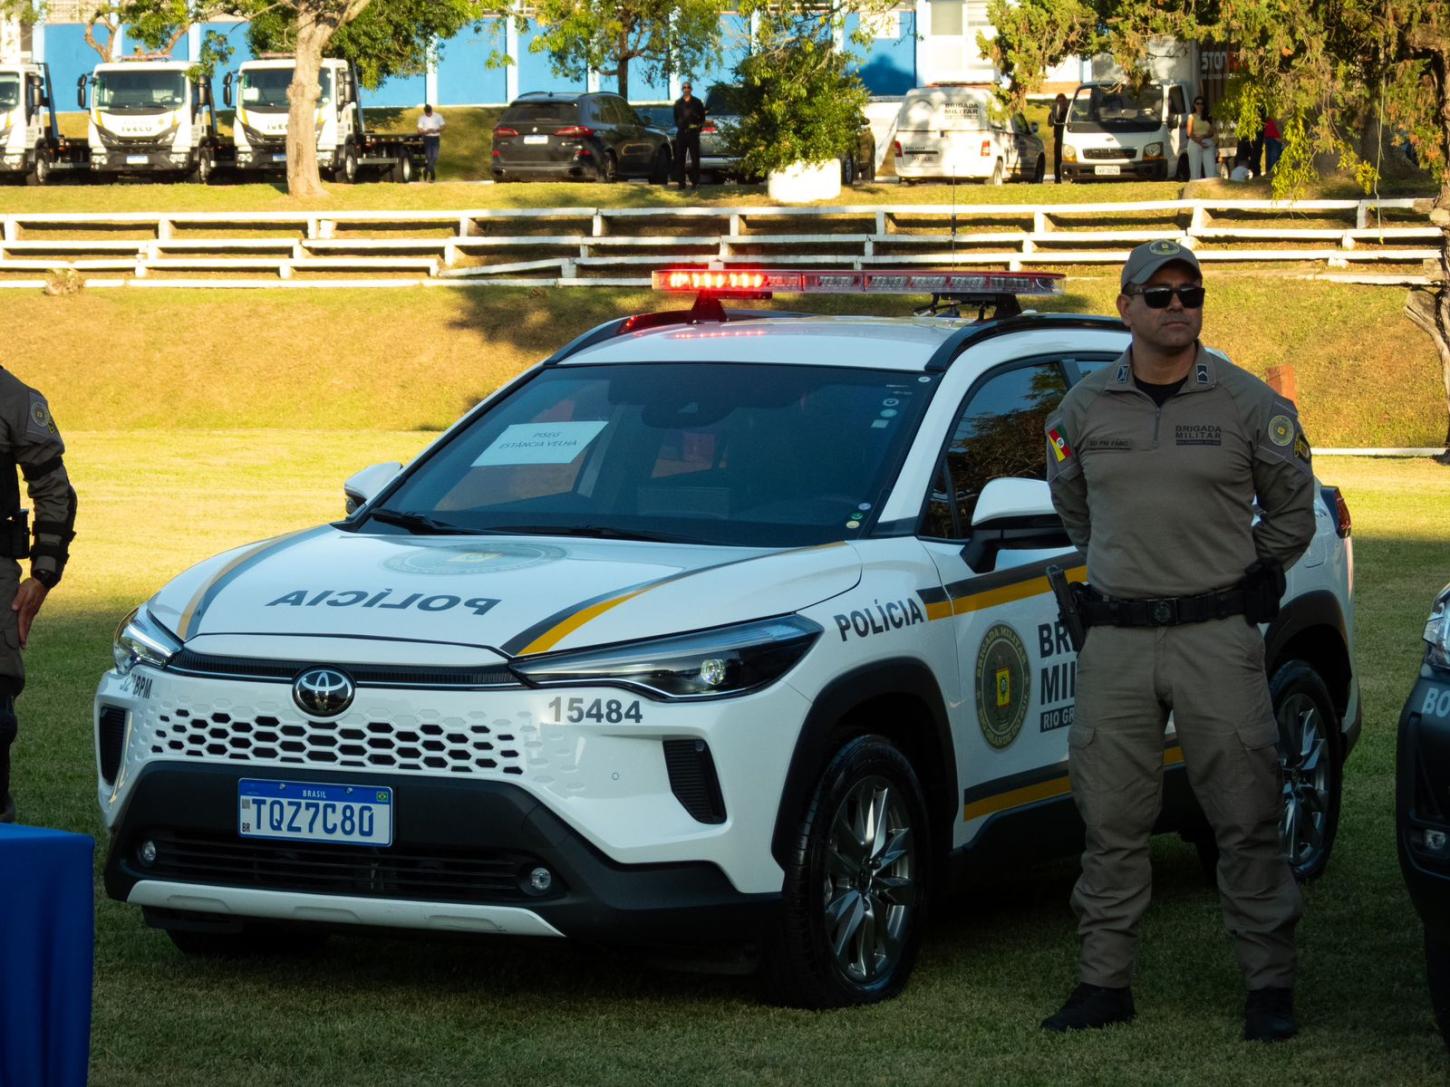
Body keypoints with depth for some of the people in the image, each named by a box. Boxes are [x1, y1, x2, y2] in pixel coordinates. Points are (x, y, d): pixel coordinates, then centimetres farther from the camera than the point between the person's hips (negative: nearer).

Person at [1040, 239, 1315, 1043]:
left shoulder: (1249, 404, -1)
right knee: (1111, 823, 5)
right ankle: (1105, 983, 12)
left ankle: (1270, 985, 4)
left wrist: (1250, 580, 10)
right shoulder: (1085, 406, 6)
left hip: (1216, 636, -2)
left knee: (1247, 818, -3)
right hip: (1115, 642, 3)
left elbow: (1291, 508, 12)